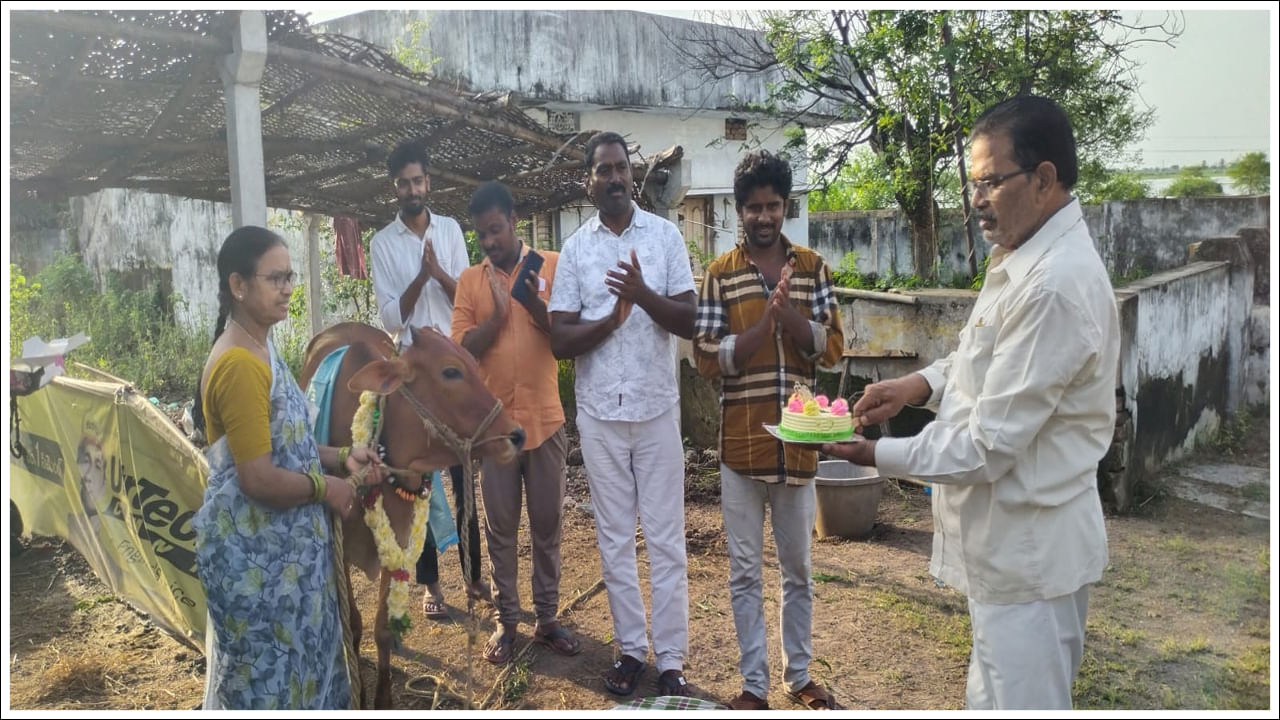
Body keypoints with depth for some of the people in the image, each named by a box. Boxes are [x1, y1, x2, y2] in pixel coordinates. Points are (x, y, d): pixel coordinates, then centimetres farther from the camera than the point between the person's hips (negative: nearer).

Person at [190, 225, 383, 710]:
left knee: (293, 656, 22)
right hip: (253, 551, -10)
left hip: (279, 542, 10)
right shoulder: (238, 365, -23)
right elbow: (259, 479, -26)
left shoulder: (261, 350, 8)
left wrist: (340, 457, 3)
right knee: (264, 670, 7)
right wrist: (325, 487, -12)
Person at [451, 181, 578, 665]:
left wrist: (536, 306, -22)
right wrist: (498, 313, -17)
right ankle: (506, 620, 21)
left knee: (547, 525, 10)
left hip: (545, 420, 0)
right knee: (500, 528, 9)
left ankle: (548, 617, 23)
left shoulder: (551, 265, 0)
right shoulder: (470, 281, 4)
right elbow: (463, 349, -5)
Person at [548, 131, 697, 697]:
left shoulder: (665, 235, 0)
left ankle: (671, 658, 15)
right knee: (614, 537, 10)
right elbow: (559, 340, -4)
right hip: (599, 411, 1)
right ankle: (630, 648, 24)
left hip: (657, 407, -1)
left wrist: (643, 295, -22)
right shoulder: (574, 249, 2)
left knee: (665, 538, 4)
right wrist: (612, 318, -19)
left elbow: (690, 322, -5)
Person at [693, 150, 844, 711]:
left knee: (798, 568, 14)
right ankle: (754, 683, 23)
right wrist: (765, 324, -20)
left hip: (798, 442, 2)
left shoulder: (813, 268, 5)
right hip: (741, 444, -2)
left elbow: (832, 348, -2)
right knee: (745, 572, 8)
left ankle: (799, 675, 31)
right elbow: (707, 359, -8)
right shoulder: (720, 273, -1)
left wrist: (787, 314, -17)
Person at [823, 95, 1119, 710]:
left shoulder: (1056, 286, -26)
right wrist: (925, 381, 1)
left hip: (1026, 551, -10)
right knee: (993, 698, 24)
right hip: (1010, 543, 10)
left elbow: (989, 446, -25)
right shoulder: (1024, 259, 6)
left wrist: (876, 455, -14)